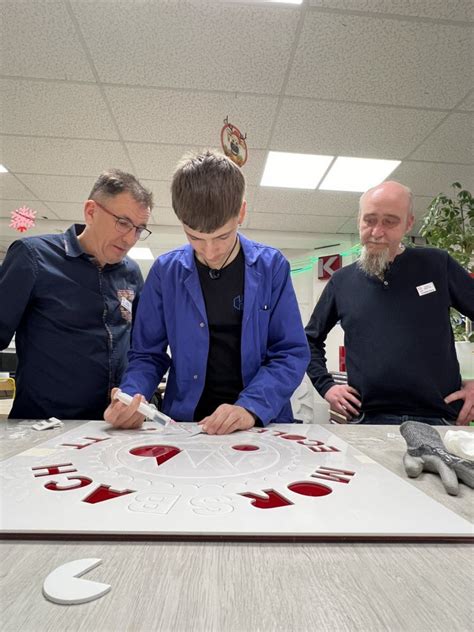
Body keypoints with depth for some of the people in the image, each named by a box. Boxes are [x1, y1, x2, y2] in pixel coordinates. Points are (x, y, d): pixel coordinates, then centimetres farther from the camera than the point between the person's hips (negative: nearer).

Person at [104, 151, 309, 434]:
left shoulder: (272, 266, -3)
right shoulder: (165, 271, 0)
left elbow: (292, 353, -4)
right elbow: (148, 354, 6)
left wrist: (250, 407, -17)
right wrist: (131, 397, -13)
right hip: (185, 423, 1)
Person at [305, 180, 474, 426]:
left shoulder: (437, 265, 0)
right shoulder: (342, 281, 5)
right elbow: (311, 340, 15)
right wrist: (325, 386, 5)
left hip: (438, 419, 0)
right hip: (368, 420, 1)